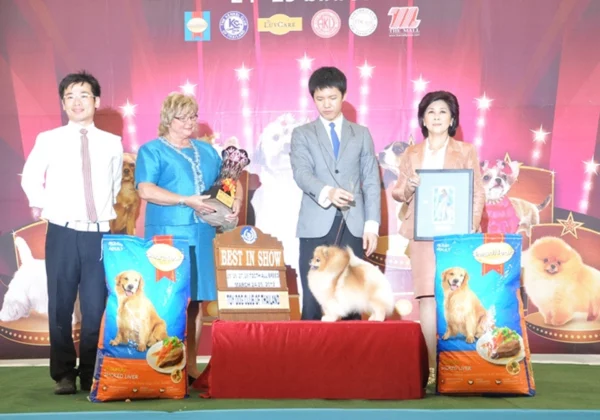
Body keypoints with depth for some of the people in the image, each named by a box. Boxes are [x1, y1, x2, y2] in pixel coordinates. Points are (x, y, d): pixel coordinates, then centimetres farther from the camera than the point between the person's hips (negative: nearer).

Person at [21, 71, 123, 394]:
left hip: (99, 234, 1)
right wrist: (42, 206, 8)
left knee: (95, 307, 4)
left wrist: (108, 210, 11)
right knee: (61, 306, 4)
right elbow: (30, 178, 14)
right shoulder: (48, 140, 1)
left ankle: (90, 374, 17)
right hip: (62, 234, -1)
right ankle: (64, 375, 17)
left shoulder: (112, 143, 5)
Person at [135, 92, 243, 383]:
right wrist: (187, 201, -19)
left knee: (197, 299, 6)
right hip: (168, 236, -5)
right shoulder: (152, 151, 1)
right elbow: (145, 190, -12)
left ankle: (190, 366, 14)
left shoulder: (207, 151, 19)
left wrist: (236, 202, 0)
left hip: (203, 235, 5)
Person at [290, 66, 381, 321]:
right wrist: (327, 192, -28)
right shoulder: (302, 134, 9)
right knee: (313, 302, -3)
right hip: (316, 226, -1)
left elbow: (372, 181, 9)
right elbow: (301, 173, -8)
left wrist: (372, 224, -1)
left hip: (353, 225, 1)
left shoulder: (361, 134, 14)